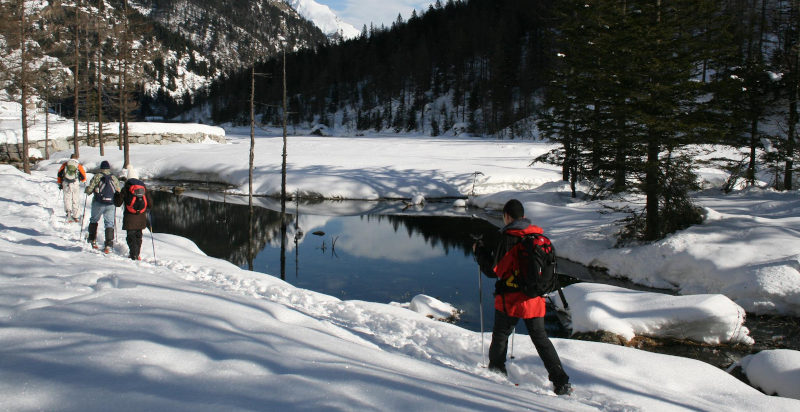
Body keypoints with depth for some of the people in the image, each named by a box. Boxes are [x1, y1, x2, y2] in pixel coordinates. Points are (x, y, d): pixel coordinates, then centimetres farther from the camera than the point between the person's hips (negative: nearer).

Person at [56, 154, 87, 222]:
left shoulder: (65, 164, 12)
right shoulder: (79, 165, 7)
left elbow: (59, 174, 10)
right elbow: (83, 177, 6)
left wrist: (60, 183, 19)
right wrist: (83, 180, 29)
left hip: (66, 183, 1)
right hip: (75, 183, -1)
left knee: (67, 198, 5)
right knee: (76, 200, 4)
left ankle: (68, 211, -20)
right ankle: (76, 216, 6)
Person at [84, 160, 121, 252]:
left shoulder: (97, 177, -2)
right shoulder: (114, 178, 7)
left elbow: (89, 190, -5)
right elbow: (119, 192, 9)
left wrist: (87, 190, 18)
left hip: (98, 204, -1)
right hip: (111, 204, 1)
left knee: (94, 220, 21)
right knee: (109, 223, 3)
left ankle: (92, 239, 23)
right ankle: (109, 244, -9)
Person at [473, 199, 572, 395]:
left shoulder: (509, 239, -15)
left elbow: (493, 270, -11)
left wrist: (480, 250, 2)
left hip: (511, 298, -5)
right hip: (535, 298, 5)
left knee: (500, 335, 16)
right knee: (540, 338, 13)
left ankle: (496, 372, 29)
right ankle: (561, 382, 7)